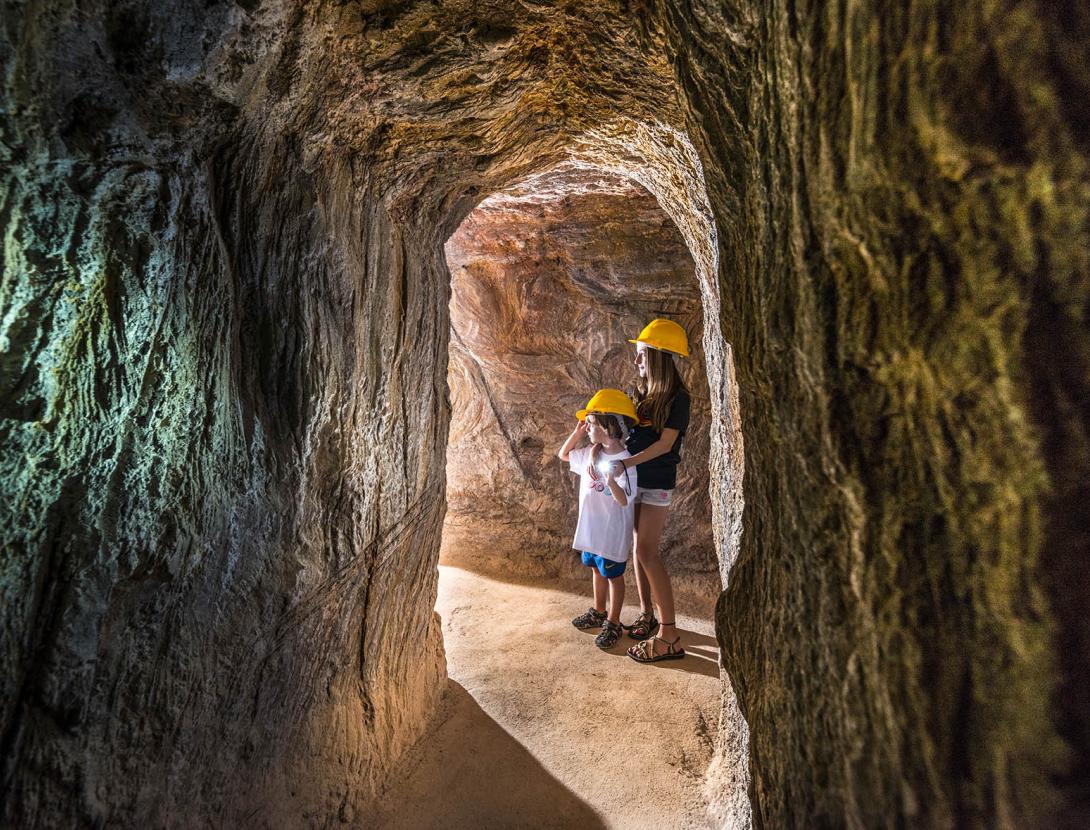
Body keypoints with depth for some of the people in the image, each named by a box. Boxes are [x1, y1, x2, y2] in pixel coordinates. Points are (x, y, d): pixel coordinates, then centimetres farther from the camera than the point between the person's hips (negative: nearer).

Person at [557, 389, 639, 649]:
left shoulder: (624, 462, -23)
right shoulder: (590, 454, 0)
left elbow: (624, 501, -26)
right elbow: (563, 455, 15)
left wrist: (611, 482, -46)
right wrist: (577, 433, 0)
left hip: (612, 533, -7)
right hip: (590, 529, 7)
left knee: (613, 575, 10)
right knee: (596, 569, 23)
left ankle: (613, 623, 26)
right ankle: (598, 611, 43)